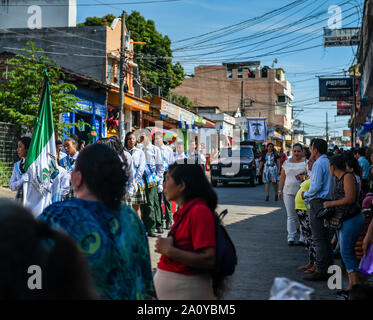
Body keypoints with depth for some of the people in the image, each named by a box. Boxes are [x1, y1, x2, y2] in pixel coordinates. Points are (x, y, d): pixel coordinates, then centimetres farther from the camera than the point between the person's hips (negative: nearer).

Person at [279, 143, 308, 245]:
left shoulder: (306, 162, 4)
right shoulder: (287, 162, 13)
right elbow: (282, 177, 15)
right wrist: (280, 190, 10)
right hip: (288, 192, 2)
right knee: (291, 216, 3)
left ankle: (303, 238, 4)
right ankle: (291, 237, 5)